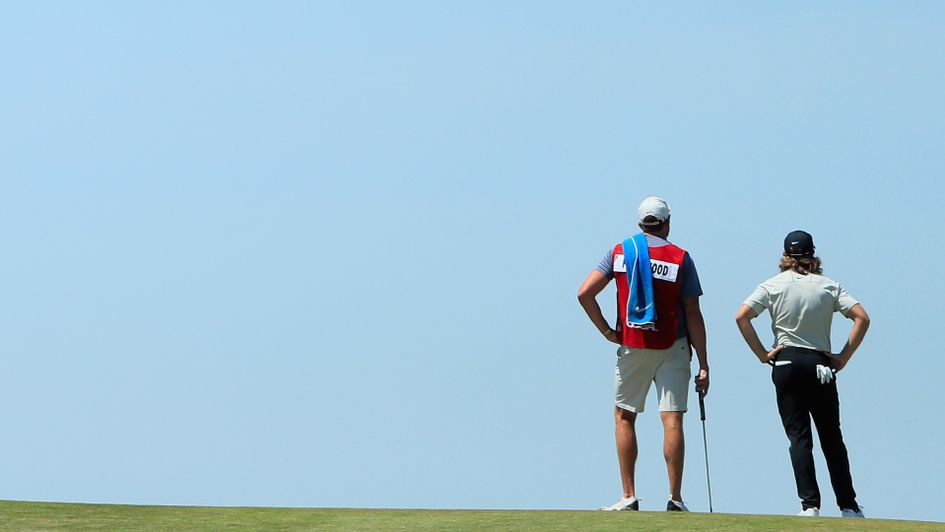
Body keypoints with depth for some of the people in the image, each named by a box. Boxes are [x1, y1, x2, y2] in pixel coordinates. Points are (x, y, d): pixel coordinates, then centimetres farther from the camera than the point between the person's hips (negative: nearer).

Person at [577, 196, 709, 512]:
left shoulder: (620, 252, 2)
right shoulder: (680, 258, -2)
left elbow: (585, 293, -8)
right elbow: (693, 314, -4)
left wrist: (606, 330, 2)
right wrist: (703, 364, -2)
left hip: (632, 347, 1)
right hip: (672, 349, -1)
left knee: (624, 416, 10)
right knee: (672, 420, -3)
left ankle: (629, 496, 5)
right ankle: (675, 499, -8)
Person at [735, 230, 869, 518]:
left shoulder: (773, 286, 1)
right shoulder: (830, 286, 4)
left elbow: (742, 316, -9)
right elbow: (862, 318, -4)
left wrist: (762, 354, -4)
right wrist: (843, 358, -1)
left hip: (786, 363, -1)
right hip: (821, 365, 1)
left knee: (799, 435, -1)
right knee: (832, 437, 9)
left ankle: (810, 503, -12)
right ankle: (848, 506, 7)